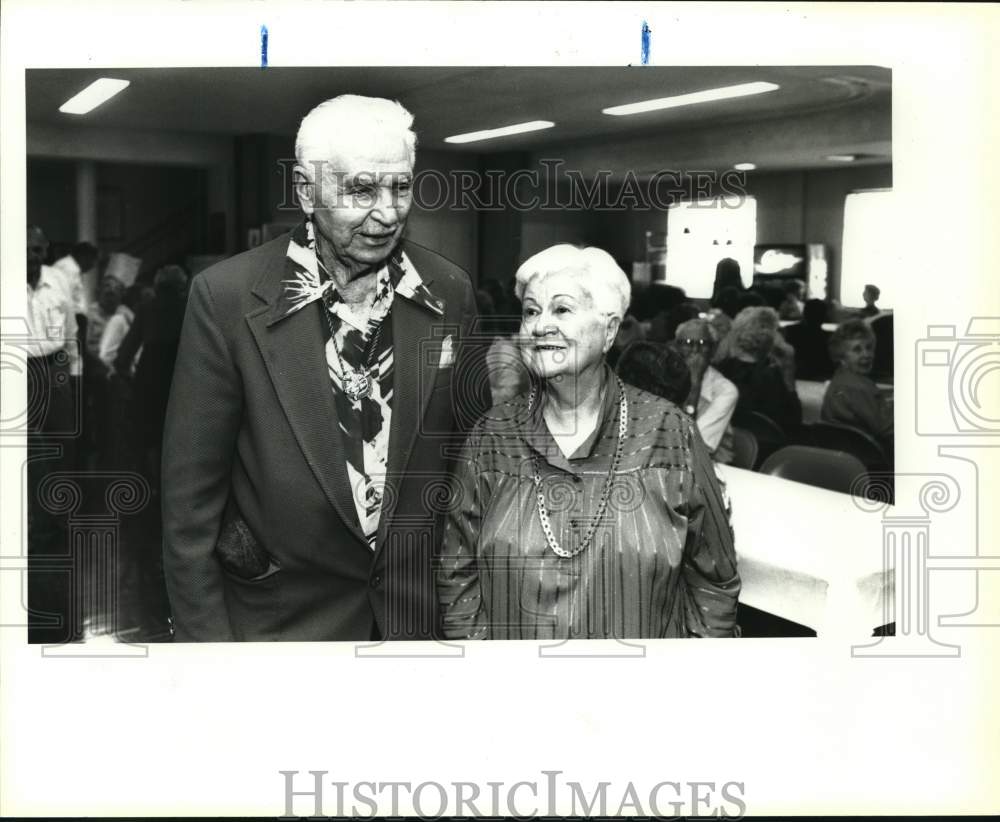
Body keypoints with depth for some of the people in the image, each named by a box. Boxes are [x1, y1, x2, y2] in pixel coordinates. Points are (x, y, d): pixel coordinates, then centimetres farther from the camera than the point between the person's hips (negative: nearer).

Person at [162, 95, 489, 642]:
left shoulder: (450, 293, -5)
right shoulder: (226, 298, -15)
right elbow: (191, 492, -10)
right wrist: (205, 634, -10)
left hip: (428, 607, 3)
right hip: (282, 615, -2)